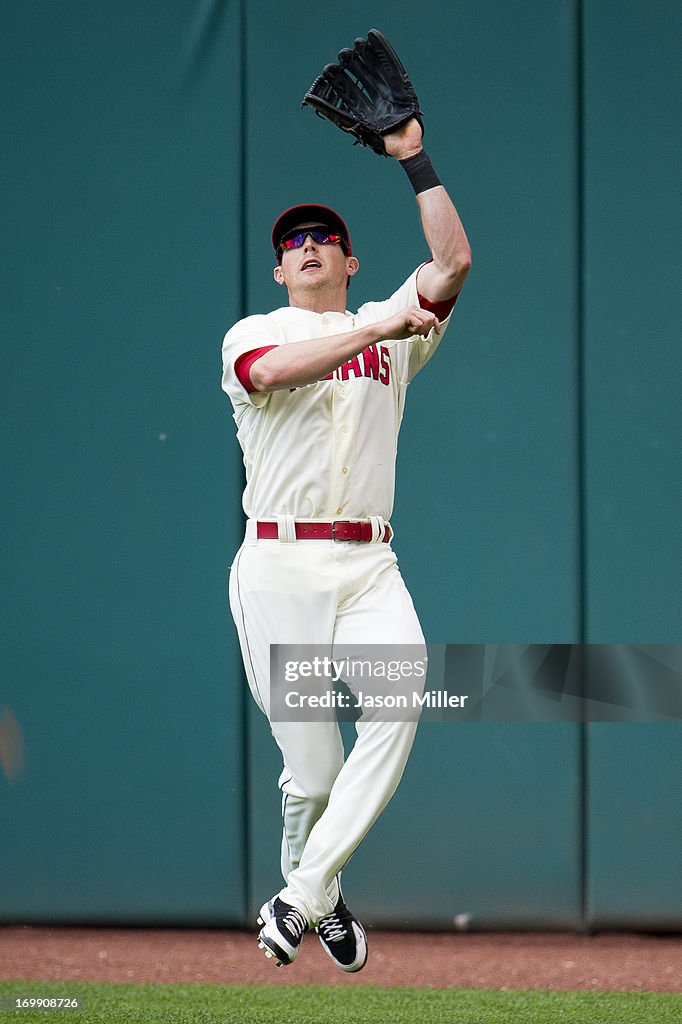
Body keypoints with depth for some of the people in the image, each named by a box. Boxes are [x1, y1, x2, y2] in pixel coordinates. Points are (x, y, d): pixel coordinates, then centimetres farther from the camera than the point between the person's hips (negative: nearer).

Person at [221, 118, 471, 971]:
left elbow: (454, 260, 1)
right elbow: (271, 371, -17)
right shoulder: (251, 333, 8)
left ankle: (300, 897, -17)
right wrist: (380, 327, -22)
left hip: (368, 565, 2)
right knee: (310, 763, -4)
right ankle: (322, 902, 20)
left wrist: (412, 157, 0)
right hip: (277, 566, -2)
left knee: (398, 706, -22)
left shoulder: (389, 327, 16)